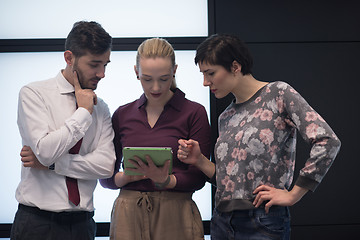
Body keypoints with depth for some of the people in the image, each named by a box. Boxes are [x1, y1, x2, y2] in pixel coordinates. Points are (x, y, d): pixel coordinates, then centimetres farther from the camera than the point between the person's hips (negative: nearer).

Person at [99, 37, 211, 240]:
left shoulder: (194, 113, 0)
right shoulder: (122, 115, 9)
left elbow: (198, 178, -3)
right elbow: (106, 177, 10)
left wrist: (165, 180, -20)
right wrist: (128, 176, -11)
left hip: (175, 215, -2)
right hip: (128, 214, 2)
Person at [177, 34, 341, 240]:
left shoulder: (278, 94, -6)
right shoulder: (226, 118, 13)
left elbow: (328, 142, -15)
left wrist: (293, 194, -13)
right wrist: (199, 160, 0)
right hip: (222, 222, 6)